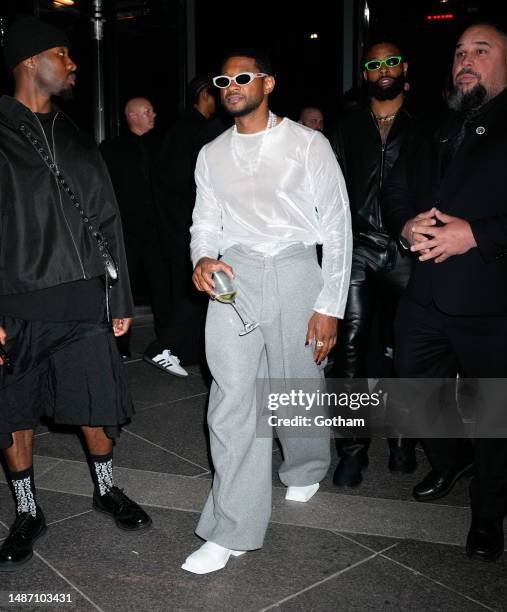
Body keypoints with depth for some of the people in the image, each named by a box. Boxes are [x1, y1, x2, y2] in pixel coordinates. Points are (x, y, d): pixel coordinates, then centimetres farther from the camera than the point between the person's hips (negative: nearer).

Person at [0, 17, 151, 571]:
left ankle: (106, 490, 33)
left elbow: (107, 223, 13)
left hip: (82, 301, 3)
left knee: (97, 403, 8)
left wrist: (119, 300, 10)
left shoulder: (77, 142, 13)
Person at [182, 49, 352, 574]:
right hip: (233, 275, 2)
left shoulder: (309, 145, 1)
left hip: (295, 270, -2)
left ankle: (304, 469, 43)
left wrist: (329, 306, -7)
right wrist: (202, 258, -7)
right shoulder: (211, 155, 14)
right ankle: (232, 531, 1)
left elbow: (337, 228, -1)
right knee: (232, 399, -6)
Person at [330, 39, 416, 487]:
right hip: (358, 248, 1)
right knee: (351, 348, -5)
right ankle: (353, 450, 4)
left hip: (406, 250, -1)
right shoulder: (349, 125, 14)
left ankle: (402, 440, 23)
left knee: (402, 348, 6)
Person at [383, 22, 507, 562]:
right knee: (415, 380, 18)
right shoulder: (432, 128, 15)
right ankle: (448, 462, 47)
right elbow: (396, 191, 16)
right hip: (425, 290, 6)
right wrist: (407, 226, -4)